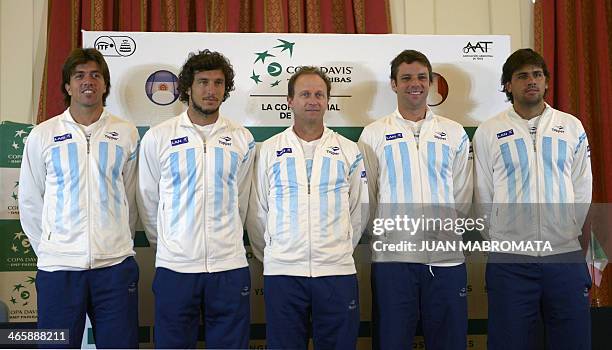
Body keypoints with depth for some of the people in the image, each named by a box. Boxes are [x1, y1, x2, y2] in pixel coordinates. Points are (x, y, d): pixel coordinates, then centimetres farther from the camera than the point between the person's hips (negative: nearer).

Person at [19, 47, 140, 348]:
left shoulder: (126, 134, 4)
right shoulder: (42, 136, 3)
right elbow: (30, 201, 8)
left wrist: (118, 243, 11)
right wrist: (48, 248, 7)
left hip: (115, 264, 1)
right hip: (57, 267, 0)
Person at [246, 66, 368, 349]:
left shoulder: (349, 151, 6)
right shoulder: (269, 150, 4)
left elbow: (359, 209, 13)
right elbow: (256, 211, 8)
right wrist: (269, 254, 10)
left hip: (337, 272, 1)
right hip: (282, 272, 0)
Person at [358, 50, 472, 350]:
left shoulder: (454, 133, 10)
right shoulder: (374, 134, 5)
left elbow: (462, 196, 12)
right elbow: (366, 196, 6)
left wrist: (447, 229, 7)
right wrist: (380, 234, 5)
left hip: (446, 256, 2)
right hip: (391, 256, -1)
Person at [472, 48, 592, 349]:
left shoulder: (572, 127, 7)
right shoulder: (488, 132, 2)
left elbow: (582, 190, 9)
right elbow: (483, 196, 4)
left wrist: (568, 233, 5)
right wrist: (499, 239, 3)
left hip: (565, 255, 2)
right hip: (509, 259, -1)